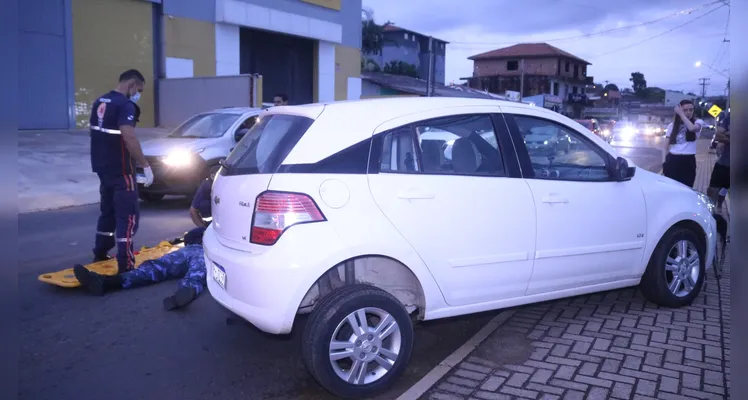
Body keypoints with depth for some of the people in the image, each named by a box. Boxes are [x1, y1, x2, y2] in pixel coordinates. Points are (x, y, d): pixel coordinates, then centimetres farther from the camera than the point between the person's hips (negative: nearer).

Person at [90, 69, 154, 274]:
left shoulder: (99, 102, 10)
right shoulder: (125, 105, -18)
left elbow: (98, 134, 17)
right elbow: (129, 139, -27)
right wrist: (146, 166, -22)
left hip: (102, 166, 9)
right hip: (120, 169, -9)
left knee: (107, 210, 22)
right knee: (128, 214, -5)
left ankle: (100, 253, 33)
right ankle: (125, 265, -7)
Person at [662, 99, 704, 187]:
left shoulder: (698, 122, 1)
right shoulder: (672, 125, 7)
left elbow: (692, 128, -24)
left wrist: (681, 114, -15)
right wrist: (665, 163, 6)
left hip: (688, 161, -1)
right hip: (672, 160, 2)